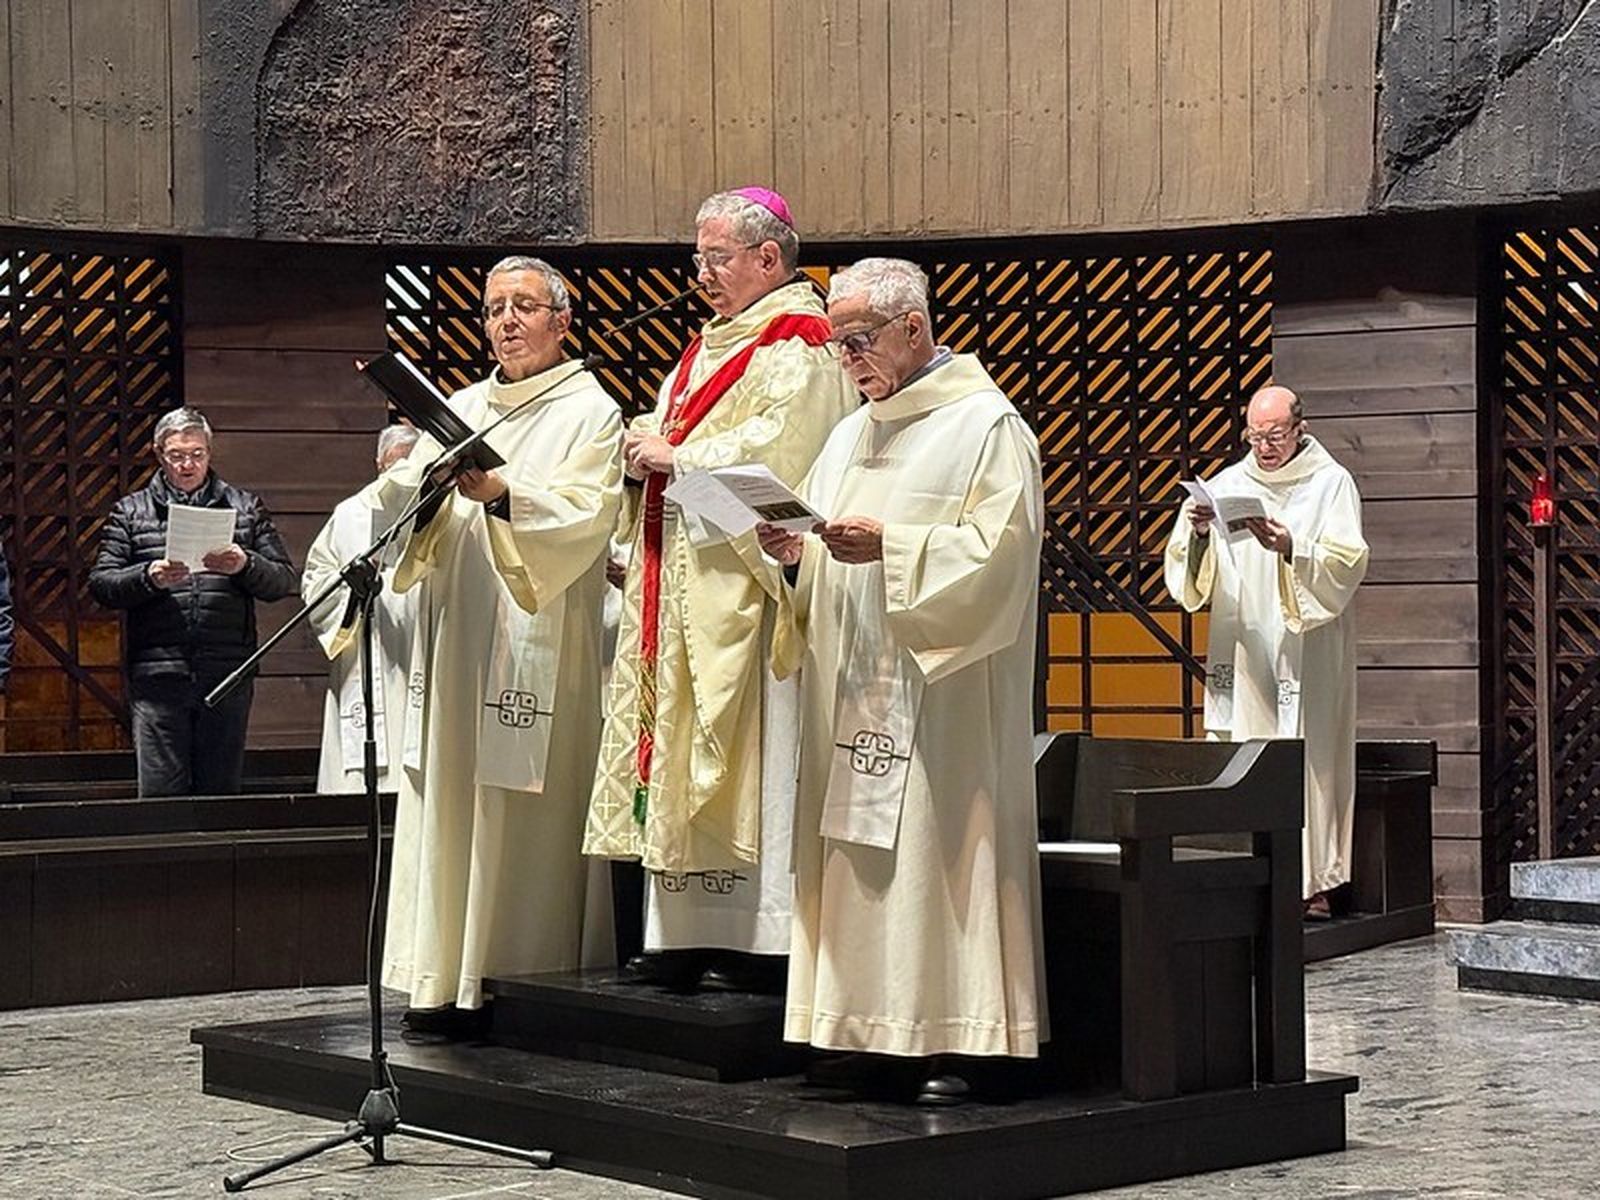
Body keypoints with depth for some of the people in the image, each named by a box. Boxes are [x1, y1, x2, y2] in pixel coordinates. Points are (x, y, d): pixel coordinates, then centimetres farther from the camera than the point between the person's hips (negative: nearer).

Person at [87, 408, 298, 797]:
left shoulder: (245, 508, 14)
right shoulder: (130, 512, 13)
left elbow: (285, 580, 9)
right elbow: (100, 583, 5)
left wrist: (246, 565, -11)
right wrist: (149, 578, -13)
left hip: (228, 675, 1)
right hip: (158, 674, -1)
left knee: (221, 790, 3)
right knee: (160, 793, -4)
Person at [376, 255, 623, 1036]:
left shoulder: (590, 412, 3)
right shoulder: (461, 408, 19)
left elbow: (584, 514, -12)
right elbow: (395, 497, 7)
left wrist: (503, 494, -27)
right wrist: (427, 480, -15)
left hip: (536, 645, -5)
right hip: (455, 637, 5)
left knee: (524, 816, -6)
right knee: (451, 804, 2)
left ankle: (522, 984, -2)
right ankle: (450, 982, 5)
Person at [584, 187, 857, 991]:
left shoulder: (796, 347, -7)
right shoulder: (709, 346, 22)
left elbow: (778, 451, -20)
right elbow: (669, 442, 23)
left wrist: (676, 456, -13)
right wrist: (644, 449, 1)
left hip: (744, 585, -9)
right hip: (681, 587, 9)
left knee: (745, 749, -9)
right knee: (683, 754, 6)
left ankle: (762, 940, -6)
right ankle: (687, 936, 10)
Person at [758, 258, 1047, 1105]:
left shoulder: (987, 425, -4)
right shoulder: (852, 435, 20)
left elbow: (1000, 548, -15)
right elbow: (822, 546, 21)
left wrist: (889, 546, -22)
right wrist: (793, 552, -1)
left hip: (940, 691, -8)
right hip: (850, 690, 8)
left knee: (935, 843, -9)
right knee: (855, 854, 5)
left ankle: (953, 1041, -7)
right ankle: (873, 1030, 10)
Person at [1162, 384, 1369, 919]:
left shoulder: (1331, 483, 4)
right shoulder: (1229, 483, 12)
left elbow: (1347, 561, -8)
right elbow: (1190, 568, 7)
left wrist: (1293, 548, -23)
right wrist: (1197, 532, -14)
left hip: (1305, 652, -3)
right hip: (1241, 650, 3)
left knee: (1305, 756, -6)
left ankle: (1311, 881, -3)